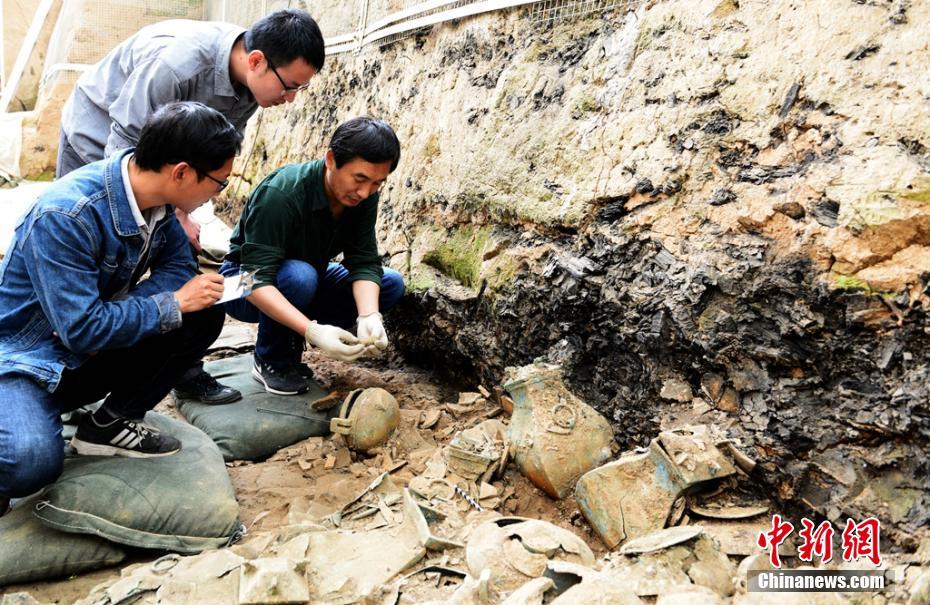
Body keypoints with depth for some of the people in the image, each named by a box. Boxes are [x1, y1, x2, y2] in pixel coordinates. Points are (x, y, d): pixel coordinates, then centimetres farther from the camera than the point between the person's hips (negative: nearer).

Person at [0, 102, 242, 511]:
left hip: (93, 354, 7)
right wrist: (174, 304, -21)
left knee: (204, 316, -12)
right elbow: (82, 330, -30)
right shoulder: (65, 215, -30)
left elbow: (178, 267, -1)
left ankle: (109, 424, 0)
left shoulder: (155, 198, -9)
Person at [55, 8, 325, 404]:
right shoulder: (174, 61, -37)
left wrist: (183, 213, -14)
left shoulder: (250, 84, -15)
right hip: (96, 139, -6)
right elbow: (124, 150, -31)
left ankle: (184, 371, 9)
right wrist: (173, 215, -27)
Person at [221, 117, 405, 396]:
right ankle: (271, 361, -9)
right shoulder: (281, 193, -33)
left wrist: (369, 317, -36)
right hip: (247, 286, -6)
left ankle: (290, 342, 0)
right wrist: (311, 330, -48)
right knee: (298, 275, -38)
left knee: (392, 283, -9)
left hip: (306, 278, 6)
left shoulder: (363, 196, -15)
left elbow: (364, 263, -18)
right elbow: (257, 279, -37)